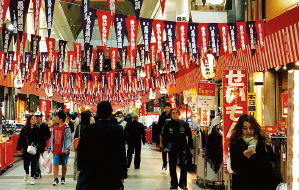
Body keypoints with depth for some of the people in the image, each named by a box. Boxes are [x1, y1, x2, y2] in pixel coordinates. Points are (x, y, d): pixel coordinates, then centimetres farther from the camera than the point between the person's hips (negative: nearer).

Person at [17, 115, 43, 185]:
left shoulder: (37, 129, 0)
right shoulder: (24, 129, 1)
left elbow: (40, 140, 1)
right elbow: (20, 139, 3)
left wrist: (40, 150, -2)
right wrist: (19, 148, -1)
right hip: (26, 149, 0)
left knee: (33, 164, 3)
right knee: (26, 163, 1)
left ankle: (32, 177, 15)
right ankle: (27, 173, 31)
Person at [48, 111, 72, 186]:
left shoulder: (66, 128, -9)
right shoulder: (55, 127, 10)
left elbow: (69, 139, -13)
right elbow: (52, 138, 18)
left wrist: (67, 148, -22)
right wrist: (49, 147, 18)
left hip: (63, 150, -4)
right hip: (55, 150, 4)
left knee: (64, 165, 8)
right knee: (55, 164, -5)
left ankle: (63, 178, 24)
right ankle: (56, 179, -2)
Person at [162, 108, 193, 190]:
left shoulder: (184, 124, 3)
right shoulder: (167, 125, 4)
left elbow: (189, 136, 8)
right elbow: (164, 136, 6)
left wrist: (190, 146, 3)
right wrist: (164, 147, -3)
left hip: (183, 148, -1)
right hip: (172, 148, 1)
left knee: (184, 166, -3)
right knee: (172, 167, 6)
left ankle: (183, 183, 6)